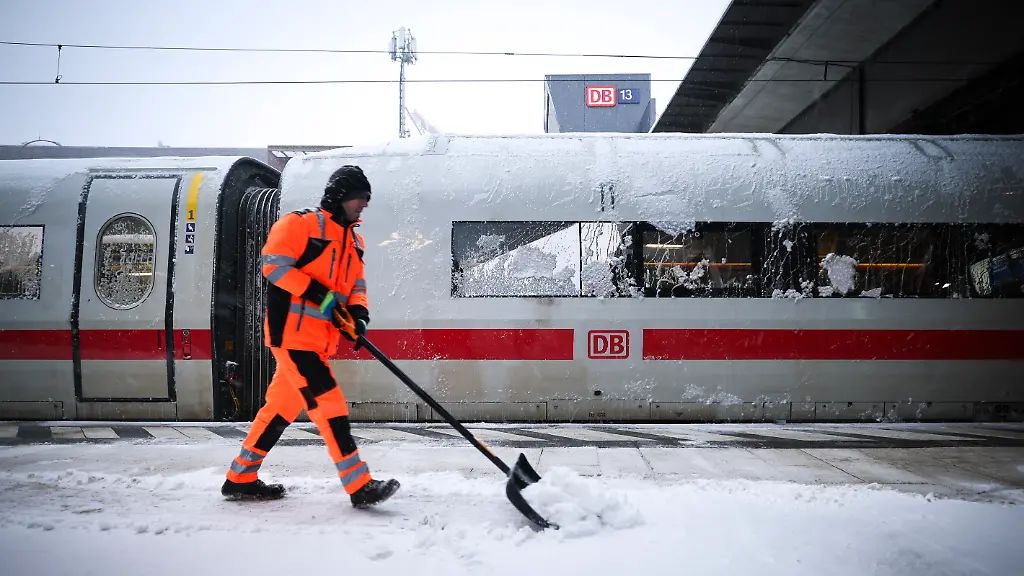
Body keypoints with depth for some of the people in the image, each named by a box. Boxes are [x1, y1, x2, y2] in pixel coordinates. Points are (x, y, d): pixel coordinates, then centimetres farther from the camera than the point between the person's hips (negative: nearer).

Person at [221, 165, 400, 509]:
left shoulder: (354, 241, 18)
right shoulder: (301, 223, -7)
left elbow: (356, 285, 19)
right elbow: (273, 262, -14)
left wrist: (358, 312, -2)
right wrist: (316, 293, -20)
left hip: (320, 337, 9)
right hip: (291, 329, -9)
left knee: (282, 407, 13)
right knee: (329, 405, -12)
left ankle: (240, 479, 26)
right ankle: (360, 487, -10)